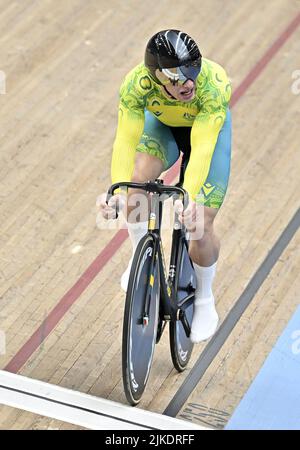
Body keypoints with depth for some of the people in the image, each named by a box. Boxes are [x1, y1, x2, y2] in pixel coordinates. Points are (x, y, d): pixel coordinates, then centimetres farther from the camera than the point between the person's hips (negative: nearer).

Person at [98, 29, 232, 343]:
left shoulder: (214, 84, -41)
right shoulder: (136, 83, -36)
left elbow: (202, 147, -46)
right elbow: (126, 141, -38)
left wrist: (190, 199, -60)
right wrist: (118, 193, -53)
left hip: (209, 128, -2)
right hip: (163, 125, 2)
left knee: (200, 224, -11)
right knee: (138, 176, -30)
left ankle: (204, 299, 18)